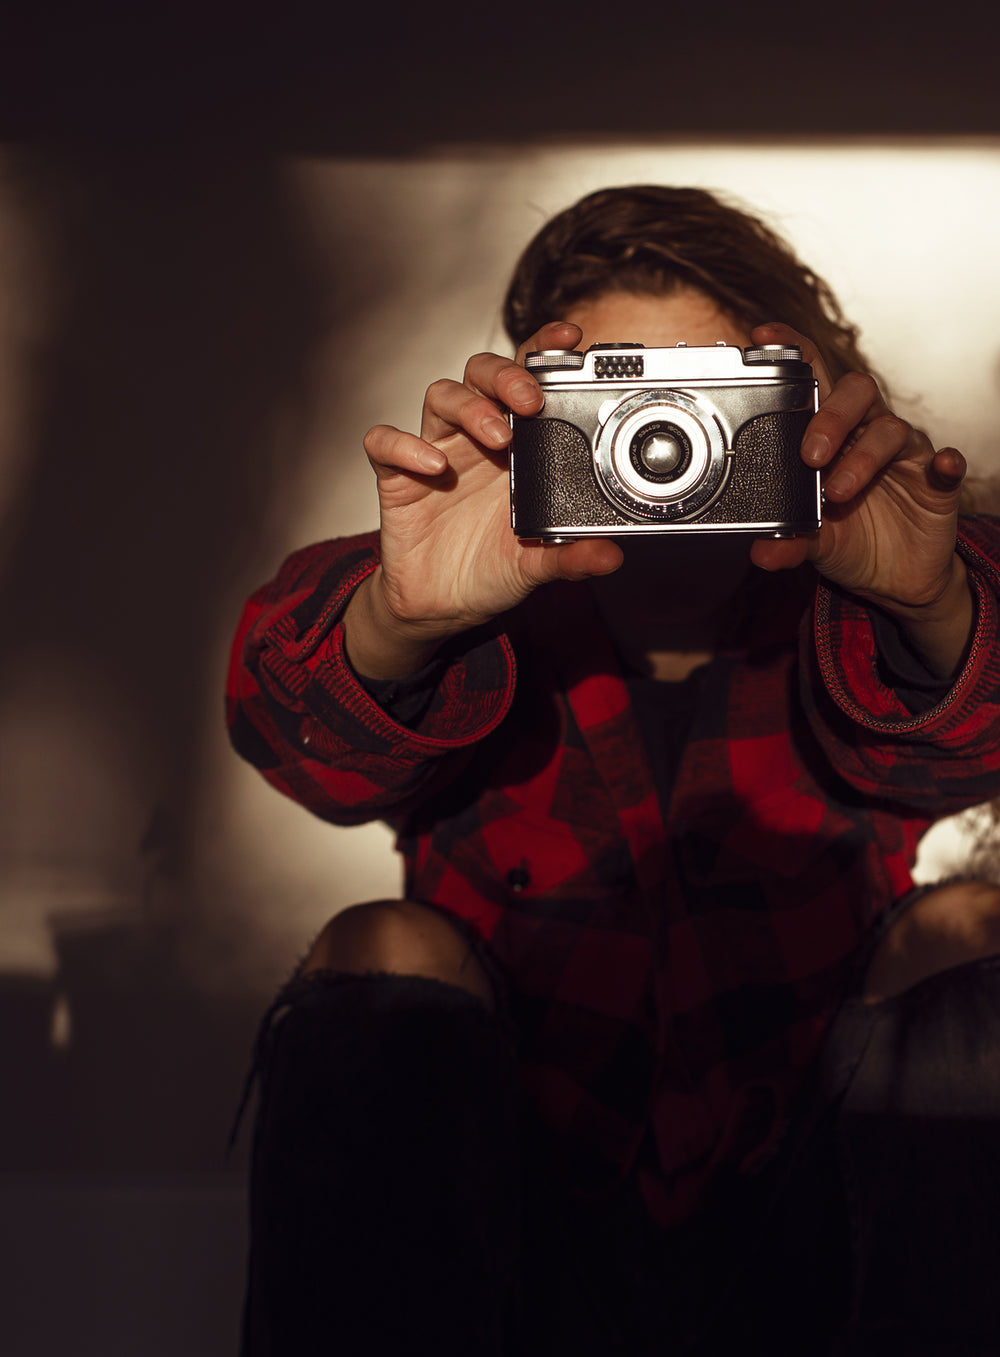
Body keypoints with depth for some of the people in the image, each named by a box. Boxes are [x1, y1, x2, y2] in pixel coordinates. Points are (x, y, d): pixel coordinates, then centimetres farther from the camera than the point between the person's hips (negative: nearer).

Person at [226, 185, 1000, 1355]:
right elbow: (307, 735, -22)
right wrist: (397, 618, -45)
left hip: (815, 1261, 1)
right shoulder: (499, 613, -3)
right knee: (385, 955, -23)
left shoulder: (835, 612, -1)